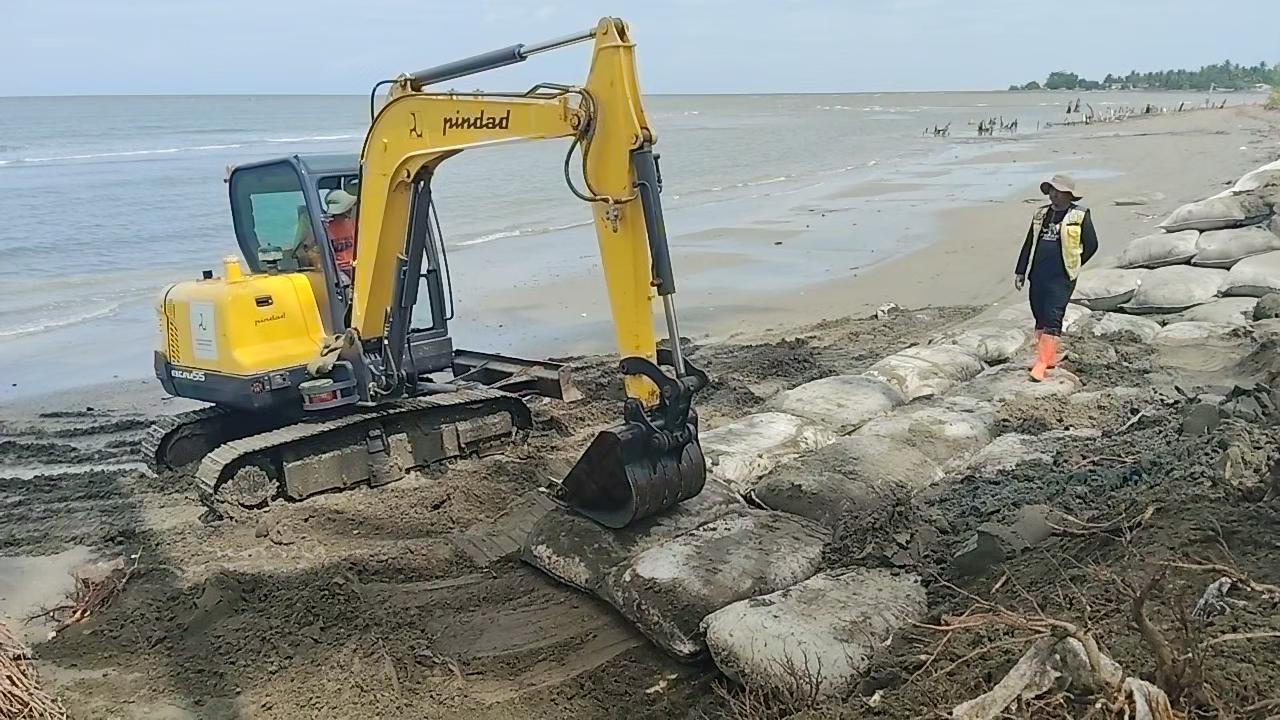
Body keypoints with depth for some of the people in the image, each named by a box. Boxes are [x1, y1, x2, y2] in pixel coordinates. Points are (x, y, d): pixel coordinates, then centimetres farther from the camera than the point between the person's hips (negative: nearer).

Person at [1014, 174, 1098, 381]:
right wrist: (1020, 271, 12)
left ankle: (1042, 364, -13)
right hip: (1038, 276, 6)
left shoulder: (1080, 216, -3)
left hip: (1061, 278, -6)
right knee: (1040, 318, 11)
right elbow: (1028, 244, 16)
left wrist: (1072, 267, 5)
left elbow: (1091, 245, 2)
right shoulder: (1041, 214, 12)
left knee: (1052, 320, -11)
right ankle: (1049, 357, 23)